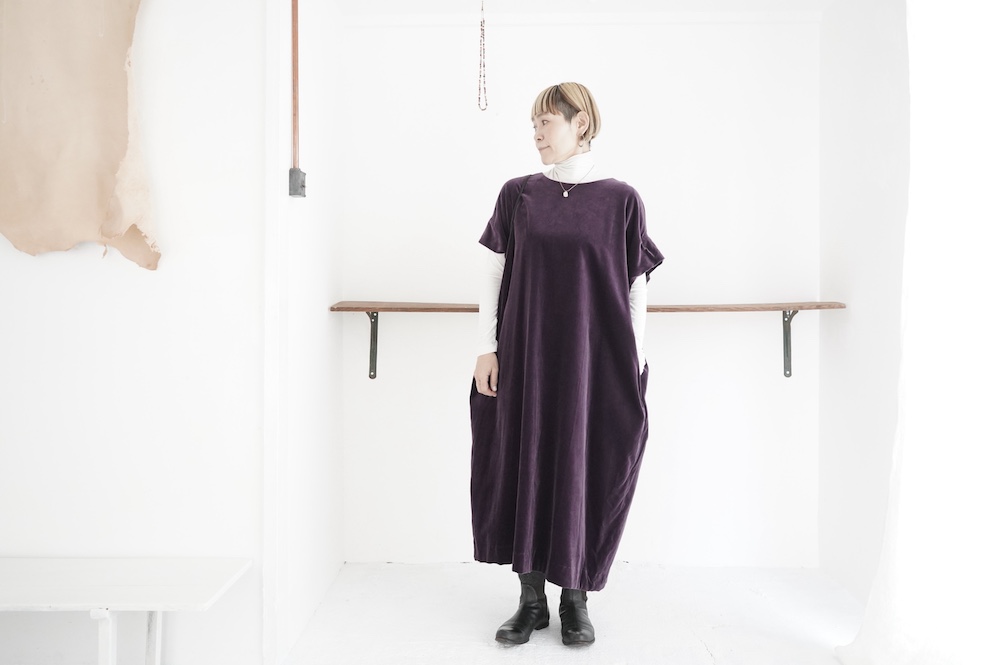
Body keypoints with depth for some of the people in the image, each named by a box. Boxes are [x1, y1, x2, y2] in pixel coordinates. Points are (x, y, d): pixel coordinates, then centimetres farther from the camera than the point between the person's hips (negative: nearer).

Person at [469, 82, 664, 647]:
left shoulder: (620, 199, 1)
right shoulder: (518, 195, 6)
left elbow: (636, 292, 2)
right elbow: (494, 275, 6)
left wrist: (634, 367, -1)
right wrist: (486, 348, -1)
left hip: (594, 361, -1)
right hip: (526, 360, 2)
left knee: (586, 470, 5)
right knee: (525, 466, 5)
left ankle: (576, 598, 22)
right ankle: (533, 597, 21)